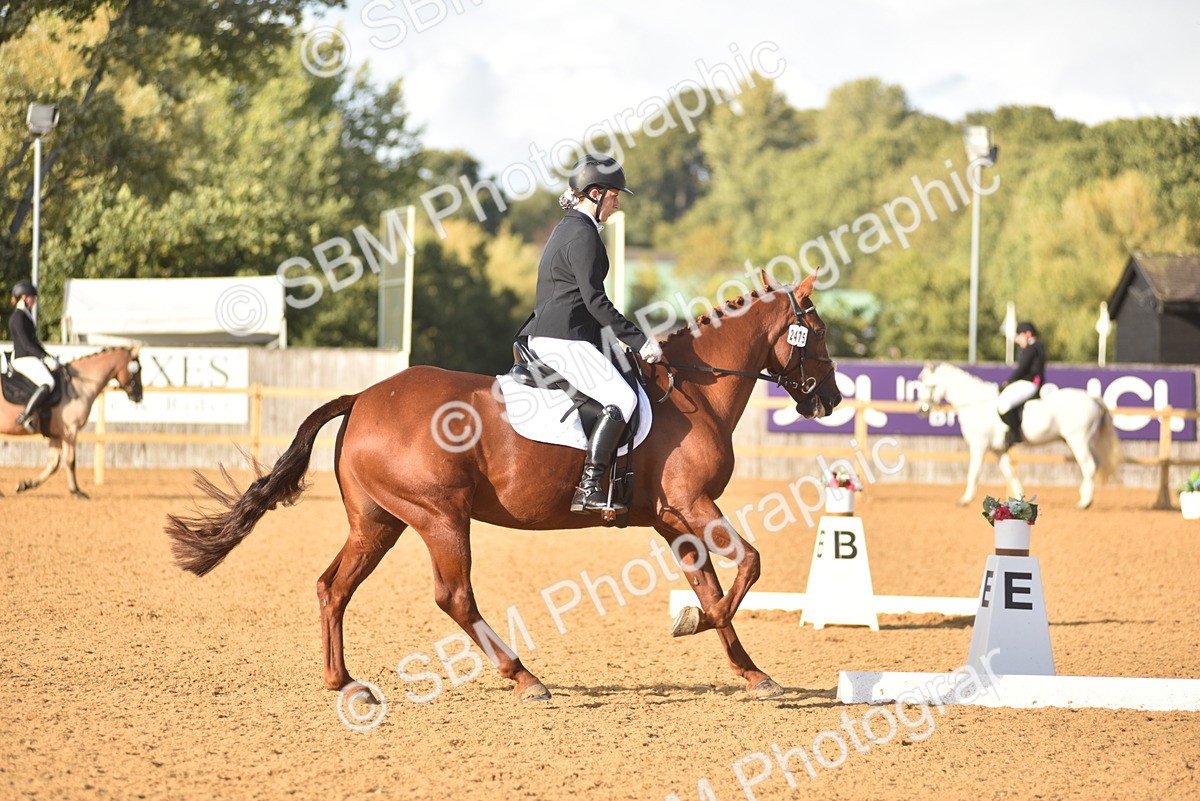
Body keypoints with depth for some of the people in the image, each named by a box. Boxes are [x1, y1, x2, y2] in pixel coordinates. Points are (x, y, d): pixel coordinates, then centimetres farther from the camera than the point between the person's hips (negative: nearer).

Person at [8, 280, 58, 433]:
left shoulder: (26, 315, 18)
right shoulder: (18, 317, -14)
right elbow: (26, 344, -20)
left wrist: (47, 356, 16)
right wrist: (45, 357, -22)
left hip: (30, 358, 11)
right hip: (23, 360, -11)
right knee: (48, 383, -27)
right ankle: (25, 416, -27)